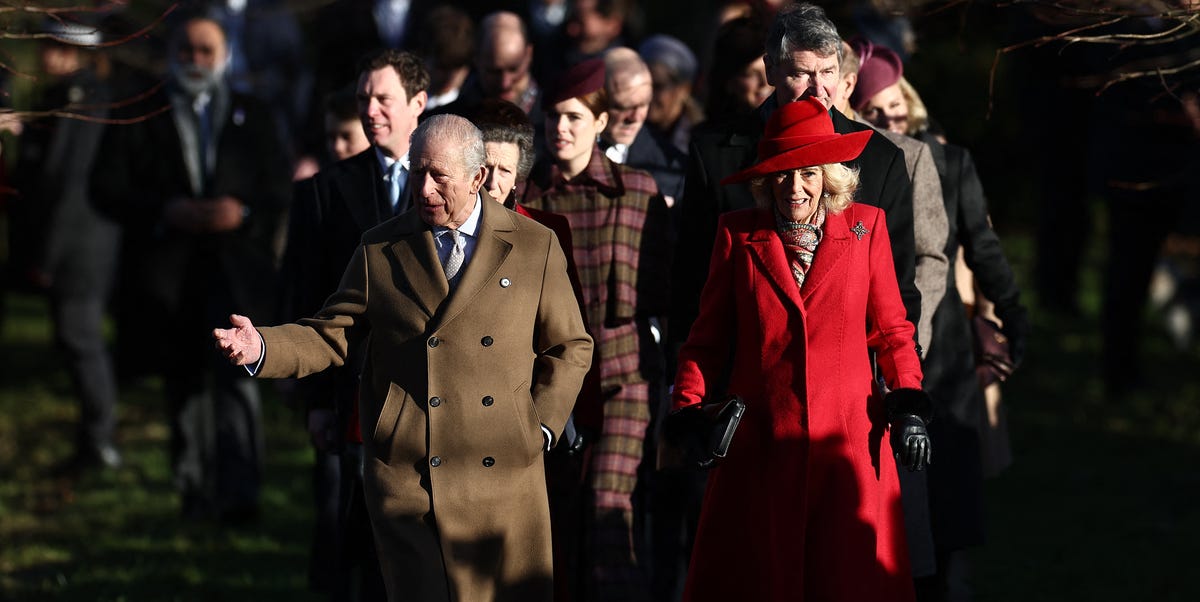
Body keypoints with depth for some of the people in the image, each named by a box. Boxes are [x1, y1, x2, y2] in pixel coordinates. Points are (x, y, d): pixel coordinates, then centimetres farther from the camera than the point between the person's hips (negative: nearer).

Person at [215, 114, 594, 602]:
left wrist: (540, 428, 1)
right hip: (405, 477, 0)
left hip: (504, 472, 0)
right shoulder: (380, 250, 7)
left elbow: (570, 347, 12)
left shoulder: (535, 246, 6)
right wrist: (261, 349, -13)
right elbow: (330, 336, 5)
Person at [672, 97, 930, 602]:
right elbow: (708, 338, 9)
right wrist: (688, 409, -3)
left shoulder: (865, 228, 6)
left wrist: (908, 405, -1)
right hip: (761, 442, 0)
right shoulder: (738, 235, 6)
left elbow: (890, 329, 11)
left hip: (849, 445, 0)